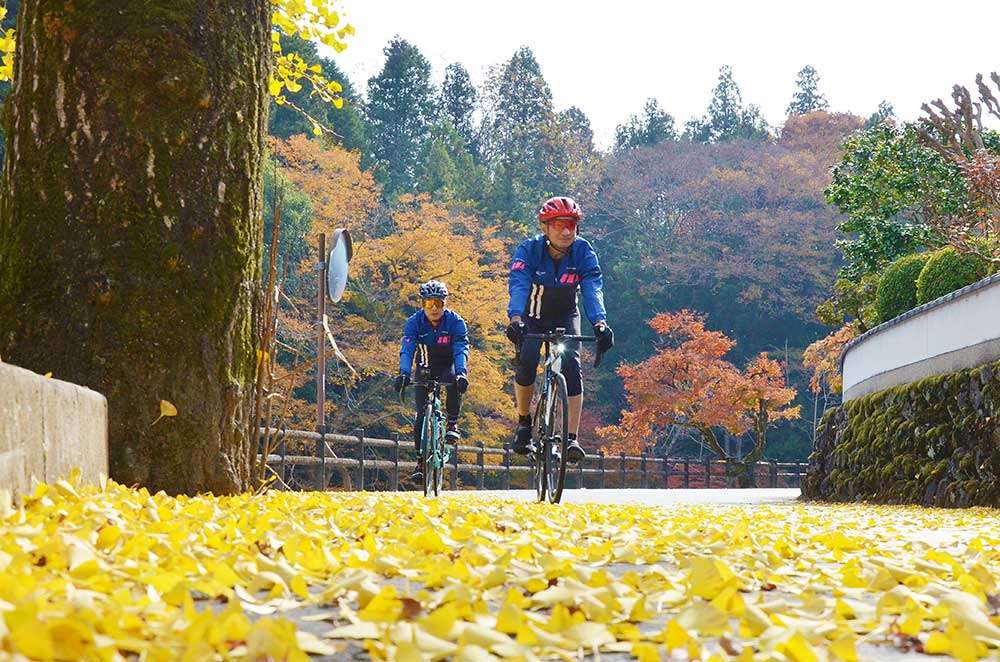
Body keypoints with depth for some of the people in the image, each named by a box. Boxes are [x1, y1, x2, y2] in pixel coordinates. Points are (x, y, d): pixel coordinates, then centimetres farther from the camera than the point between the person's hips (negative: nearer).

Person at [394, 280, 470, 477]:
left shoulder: (456, 321, -21)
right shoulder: (415, 322, -18)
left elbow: (461, 350, -32)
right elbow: (407, 349, -28)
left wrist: (461, 374, -50)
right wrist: (403, 374, -46)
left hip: (449, 366, -1)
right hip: (426, 368, 1)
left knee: (454, 383, -36)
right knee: (421, 414, -8)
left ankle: (452, 423, -16)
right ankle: (421, 460, 3)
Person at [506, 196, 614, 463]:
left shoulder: (583, 251, -21)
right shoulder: (529, 250, -24)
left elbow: (593, 288, -33)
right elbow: (518, 285, -38)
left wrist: (599, 322, -52)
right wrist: (515, 319, -57)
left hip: (565, 317, 1)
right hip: (533, 317, -1)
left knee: (571, 366, -19)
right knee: (526, 364, -21)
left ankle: (572, 438, -16)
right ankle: (524, 423, 3)